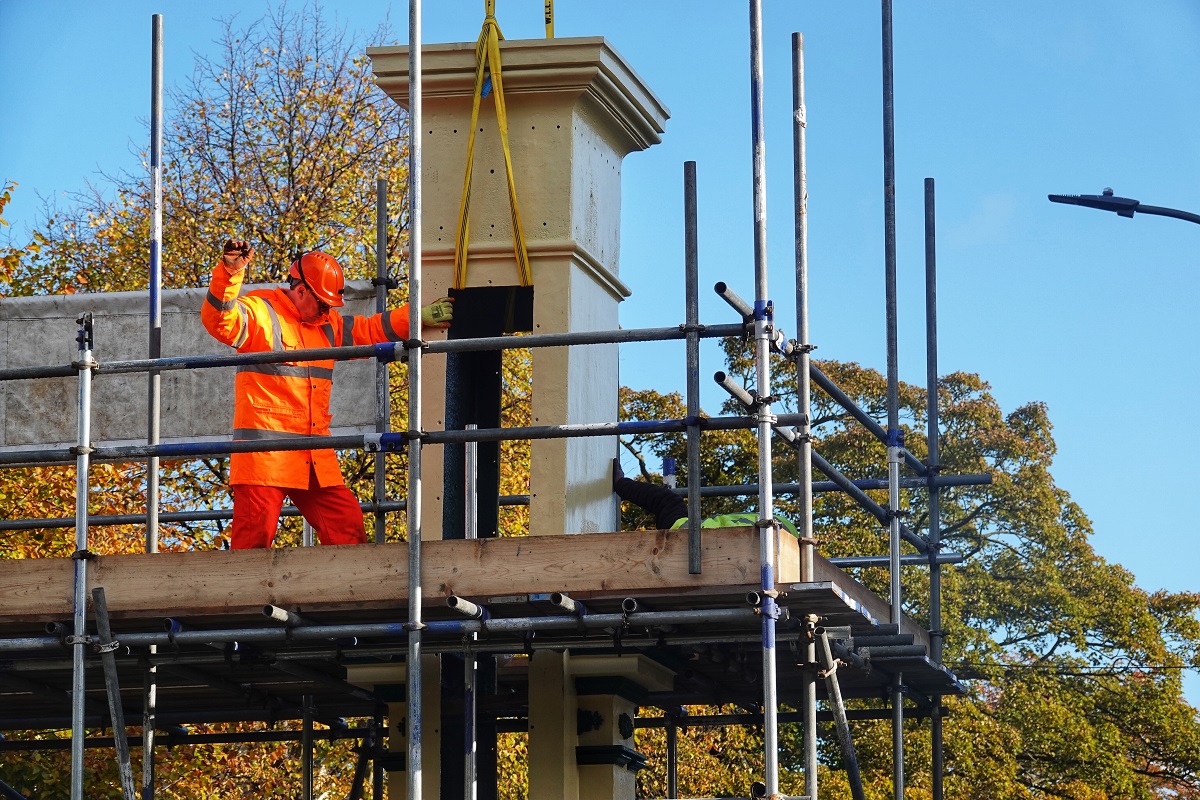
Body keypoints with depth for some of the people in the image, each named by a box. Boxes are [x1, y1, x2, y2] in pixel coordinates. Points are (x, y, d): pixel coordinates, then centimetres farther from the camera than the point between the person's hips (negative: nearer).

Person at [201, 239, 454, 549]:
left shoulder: (328, 325, 20)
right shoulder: (261, 312, -4)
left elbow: (371, 331, 28)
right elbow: (219, 321, -21)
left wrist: (421, 316, 20)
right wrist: (230, 273, -36)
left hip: (315, 457, 8)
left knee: (347, 526, 5)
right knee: (255, 534, -12)